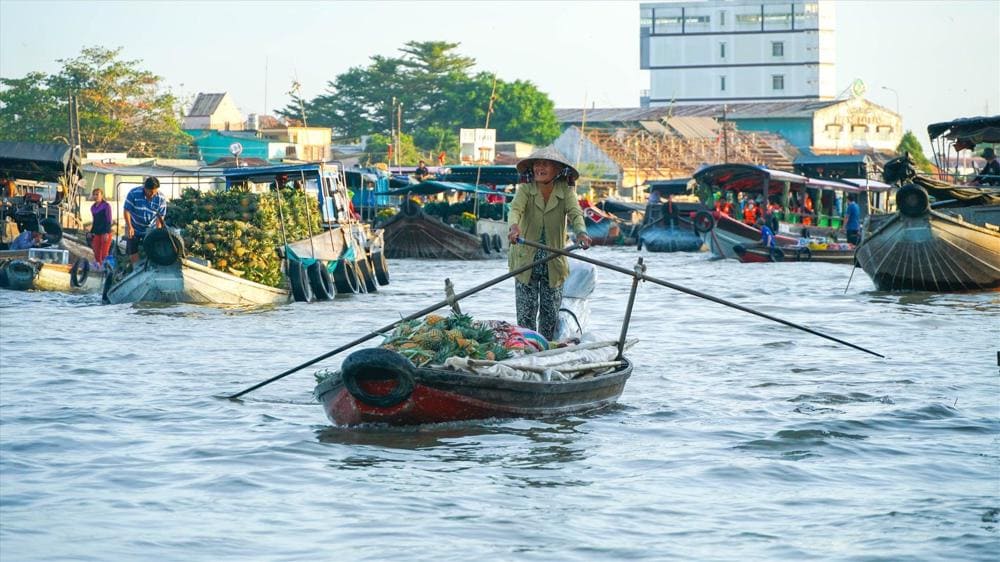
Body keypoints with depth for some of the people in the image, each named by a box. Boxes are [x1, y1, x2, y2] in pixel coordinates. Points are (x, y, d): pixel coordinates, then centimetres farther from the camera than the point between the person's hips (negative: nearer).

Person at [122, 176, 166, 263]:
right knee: (133, 255, -1)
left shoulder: (161, 199, -13)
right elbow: (127, 210, -13)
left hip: (150, 230, 1)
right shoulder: (134, 193, -18)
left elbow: (160, 216, -7)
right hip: (134, 229, -1)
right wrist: (129, 226, -22)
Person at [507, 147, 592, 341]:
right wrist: (514, 227, -47)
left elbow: (575, 213, -20)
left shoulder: (566, 192, -4)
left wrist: (581, 232, -43)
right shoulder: (525, 190, -6)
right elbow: (516, 209, -24)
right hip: (526, 260, -1)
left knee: (551, 313, 6)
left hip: (554, 264, 1)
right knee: (526, 312, -2)